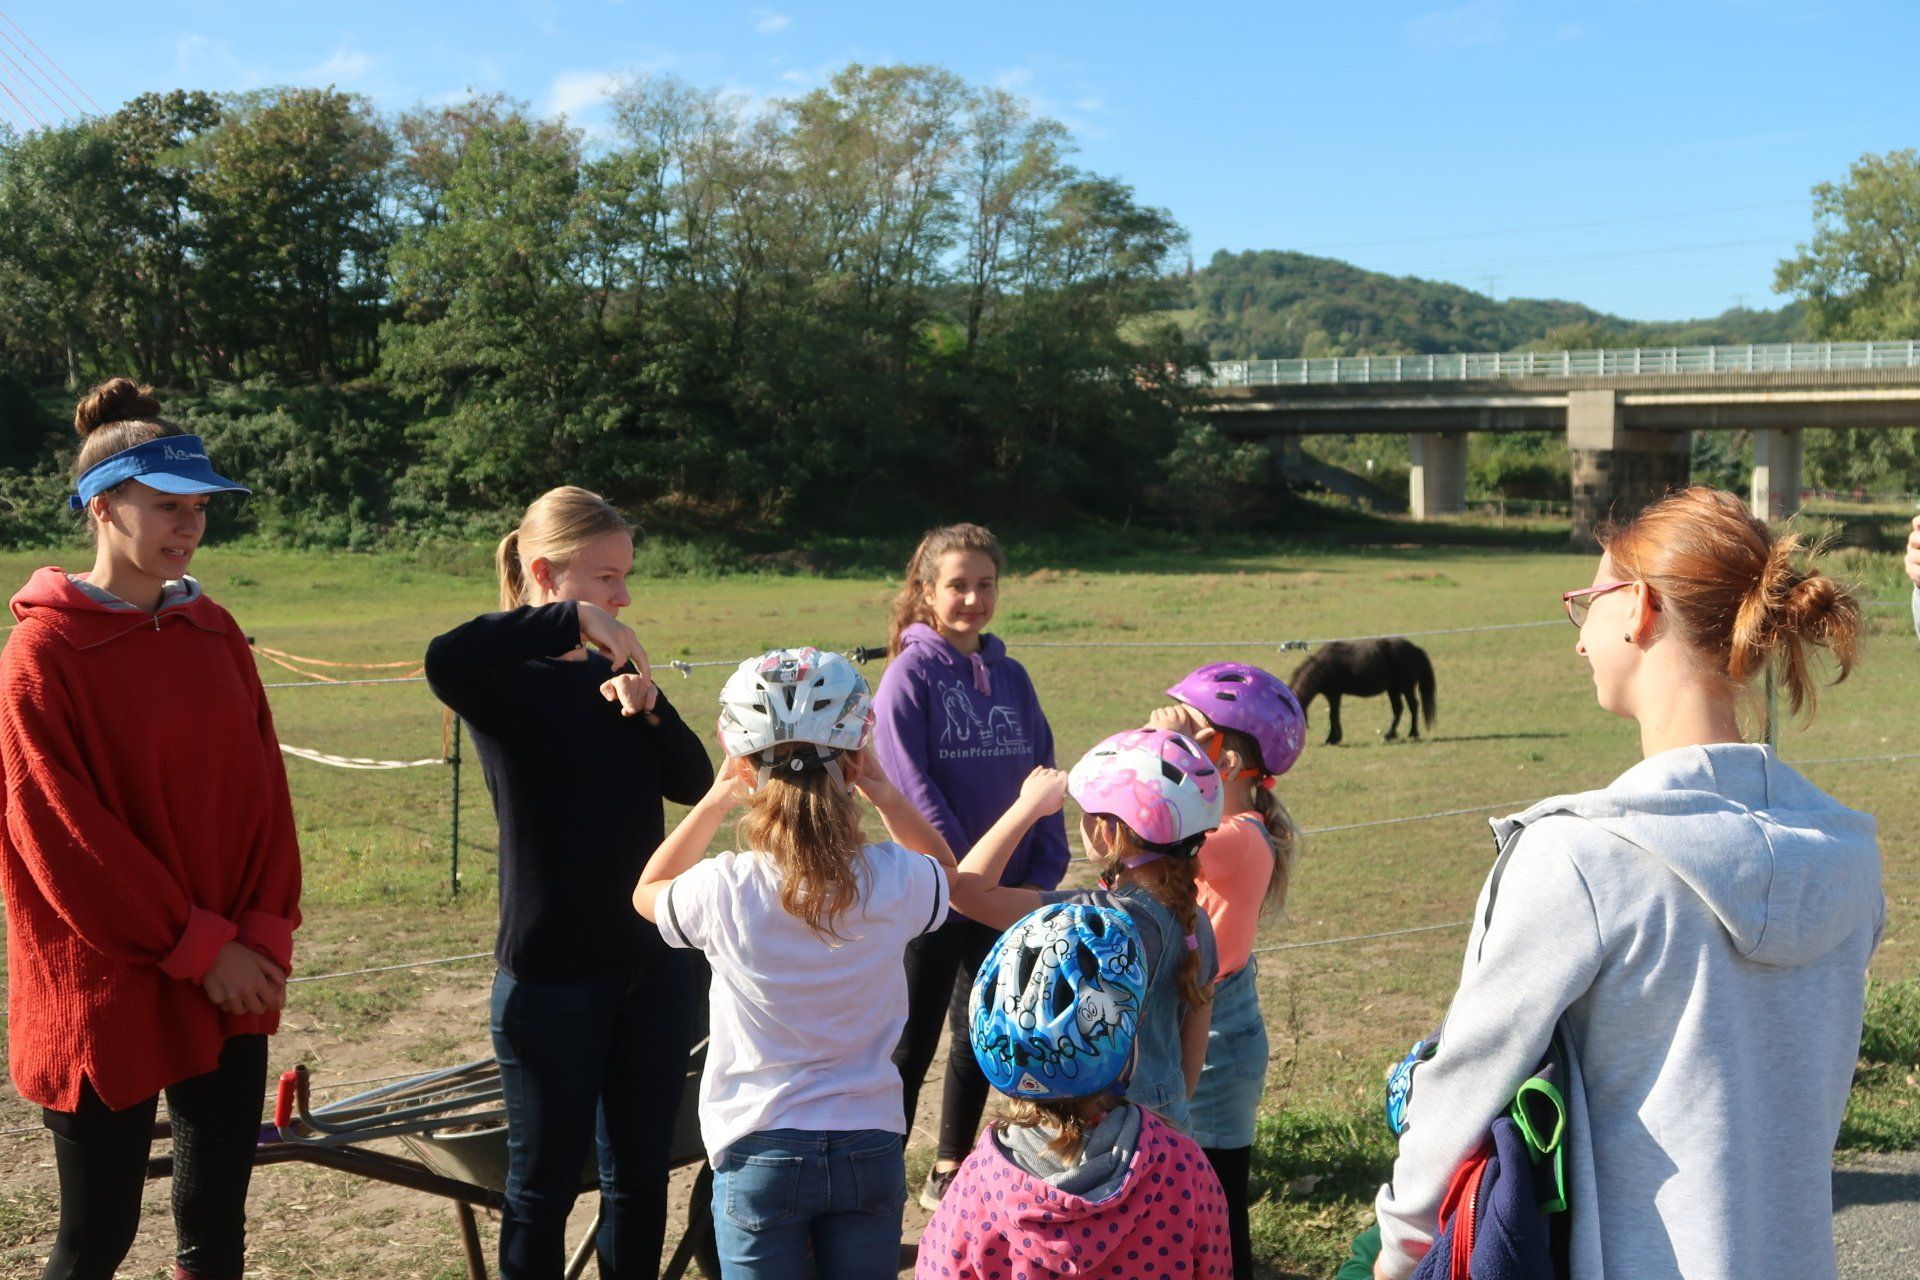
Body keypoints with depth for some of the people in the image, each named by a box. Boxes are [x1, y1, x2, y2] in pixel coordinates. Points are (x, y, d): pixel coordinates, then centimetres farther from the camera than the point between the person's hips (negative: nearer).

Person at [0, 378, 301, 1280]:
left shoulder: (214, 633, 7)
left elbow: (262, 789, 7)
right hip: (108, 993, -5)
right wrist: (198, 948, -13)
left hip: (231, 983, 5)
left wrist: (267, 934, -5)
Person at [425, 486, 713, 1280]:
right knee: (545, 1183, 8)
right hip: (552, 976, -6)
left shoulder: (616, 674, 9)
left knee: (640, 1173, 15)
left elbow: (695, 783, 3)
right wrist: (568, 620, -30)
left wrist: (650, 707, -12)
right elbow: (443, 661, -34)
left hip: (653, 965, 6)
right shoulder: (508, 678, -10)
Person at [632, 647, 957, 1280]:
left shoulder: (724, 893, -16)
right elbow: (946, 869, 14)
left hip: (759, 1154, -1)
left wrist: (715, 801, 3)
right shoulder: (892, 883, -13)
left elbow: (648, 893, 9)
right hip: (870, 1149, 2)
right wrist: (885, 793, 2)